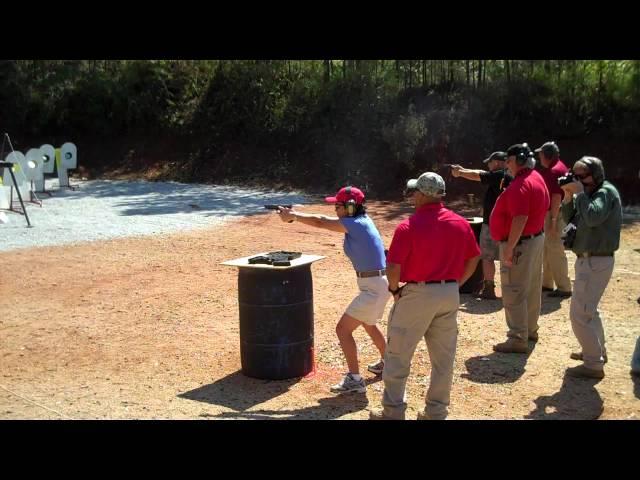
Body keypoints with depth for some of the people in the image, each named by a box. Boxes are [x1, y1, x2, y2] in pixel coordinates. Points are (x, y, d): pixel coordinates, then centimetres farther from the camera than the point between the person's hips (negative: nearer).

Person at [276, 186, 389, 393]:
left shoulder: (356, 224, -19)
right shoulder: (362, 220, 7)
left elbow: (320, 222, -12)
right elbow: (325, 220, 10)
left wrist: (293, 216, 0)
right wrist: (294, 214, 4)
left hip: (373, 287, -11)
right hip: (379, 283, 11)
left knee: (343, 328, -7)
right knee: (368, 323, 31)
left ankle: (354, 379, -3)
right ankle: (387, 363, 48)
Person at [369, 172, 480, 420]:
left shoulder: (409, 226, -15)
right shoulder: (461, 223, 2)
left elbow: (393, 267, -17)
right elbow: (473, 259, 10)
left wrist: (394, 289, 0)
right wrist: (454, 284, 16)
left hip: (418, 295, -5)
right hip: (450, 294, 6)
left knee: (398, 355, 9)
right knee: (443, 358, 14)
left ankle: (393, 412, 16)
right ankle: (436, 412, 24)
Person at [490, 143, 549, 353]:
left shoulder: (521, 185, -22)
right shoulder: (537, 178, 12)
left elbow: (520, 219, -29)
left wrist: (509, 248, -27)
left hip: (520, 243, -11)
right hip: (536, 238, 11)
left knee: (514, 292, -6)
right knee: (531, 288, 19)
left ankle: (518, 339, -2)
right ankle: (530, 329, 32)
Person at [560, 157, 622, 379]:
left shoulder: (607, 192, -15)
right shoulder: (590, 193, 12)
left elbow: (592, 218, -31)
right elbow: (570, 218, 9)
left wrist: (580, 193, -22)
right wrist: (569, 197, -5)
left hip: (596, 262, -10)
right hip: (589, 259, 10)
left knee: (579, 314, -9)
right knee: (589, 308, 23)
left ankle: (594, 365, -3)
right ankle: (597, 351, 39)